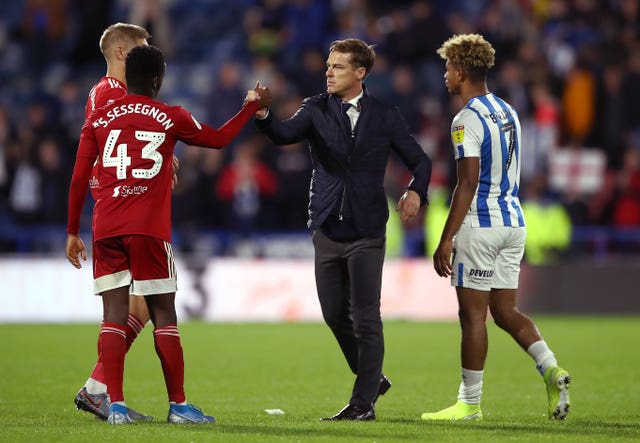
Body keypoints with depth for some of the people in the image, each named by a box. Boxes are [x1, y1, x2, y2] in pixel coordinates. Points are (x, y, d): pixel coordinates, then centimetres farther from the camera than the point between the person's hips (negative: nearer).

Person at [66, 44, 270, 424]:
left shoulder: (99, 119, 8)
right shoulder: (171, 118, 4)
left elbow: (79, 179, 7)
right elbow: (219, 138, 20)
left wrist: (73, 232, 14)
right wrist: (253, 106, 33)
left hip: (106, 229, 2)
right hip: (149, 230, -2)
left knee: (114, 314, 1)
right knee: (163, 314, 4)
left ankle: (116, 405, -6)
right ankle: (178, 404, 6)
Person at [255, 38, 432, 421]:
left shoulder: (385, 117, 2)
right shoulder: (317, 110, 3)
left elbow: (420, 161, 9)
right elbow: (285, 134, -15)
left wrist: (416, 191, -11)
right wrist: (263, 116, -36)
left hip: (366, 231, -3)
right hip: (327, 228, 3)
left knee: (365, 318, -5)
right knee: (335, 315, 9)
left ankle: (364, 403, 0)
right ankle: (373, 378, 29)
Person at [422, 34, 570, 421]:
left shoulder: (468, 120, -13)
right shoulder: (508, 112, 13)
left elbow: (468, 183, -19)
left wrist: (446, 240, -18)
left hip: (480, 225, -8)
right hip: (514, 221, 8)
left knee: (473, 313, -2)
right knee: (505, 309, 12)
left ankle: (470, 403, 3)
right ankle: (551, 368, -7)